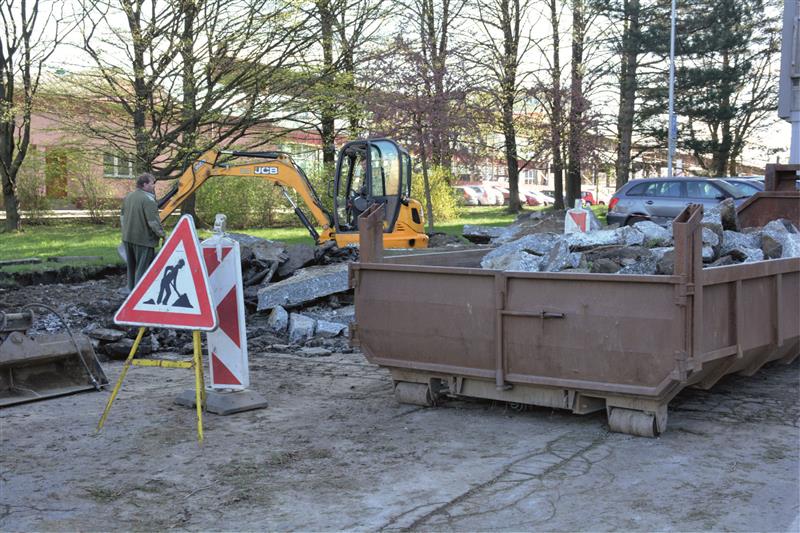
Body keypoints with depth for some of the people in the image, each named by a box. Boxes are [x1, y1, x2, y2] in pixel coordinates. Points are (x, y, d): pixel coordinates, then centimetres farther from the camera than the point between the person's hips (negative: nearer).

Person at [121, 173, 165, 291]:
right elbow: (153, 221, -20)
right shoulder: (148, 200, -18)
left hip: (128, 238, 8)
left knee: (131, 267, 18)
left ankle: (132, 290, 28)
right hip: (143, 240, -8)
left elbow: (122, 217, 18)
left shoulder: (128, 197, 9)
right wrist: (162, 234, -8)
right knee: (142, 268, -2)